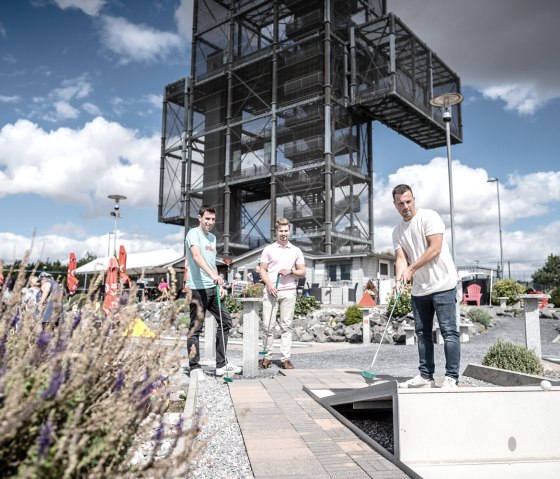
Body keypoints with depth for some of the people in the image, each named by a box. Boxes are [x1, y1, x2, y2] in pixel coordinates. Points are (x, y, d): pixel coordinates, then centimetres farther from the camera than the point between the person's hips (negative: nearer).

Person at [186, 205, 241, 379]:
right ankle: (195, 367, 9)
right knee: (196, 327, -2)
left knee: (225, 321, 9)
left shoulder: (212, 237, 20)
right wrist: (213, 274, -36)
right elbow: (197, 256, -23)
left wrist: (219, 284, 12)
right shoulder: (193, 233, -6)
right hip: (198, 288, -8)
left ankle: (221, 365, 17)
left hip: (213, 287, 9)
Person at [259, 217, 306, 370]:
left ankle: (285, 358, 5)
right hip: (271, 291, -1)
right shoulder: (268, 249, 9)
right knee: (267, 325, -2)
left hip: (289, 291, 1)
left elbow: (303, 272, 11)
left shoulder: (296, 251, 12)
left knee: (286, 326, 2)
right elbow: (263, 270, 6)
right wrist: (269, 285, -9)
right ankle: (266, 356, 8)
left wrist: (291, 271, -8)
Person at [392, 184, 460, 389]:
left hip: (442, 284, -7)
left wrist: (411, 269, -18)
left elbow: (435, 249, -17)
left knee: (449, 331, -5)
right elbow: (401, 258, 2)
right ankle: (426, 375, 19)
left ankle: (452, 377, 0)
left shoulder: (429, 217, -8)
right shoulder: (397, 231, 11)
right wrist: (400, 279, -17)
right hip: (419, 289, 7)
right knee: (422, 332, 11)